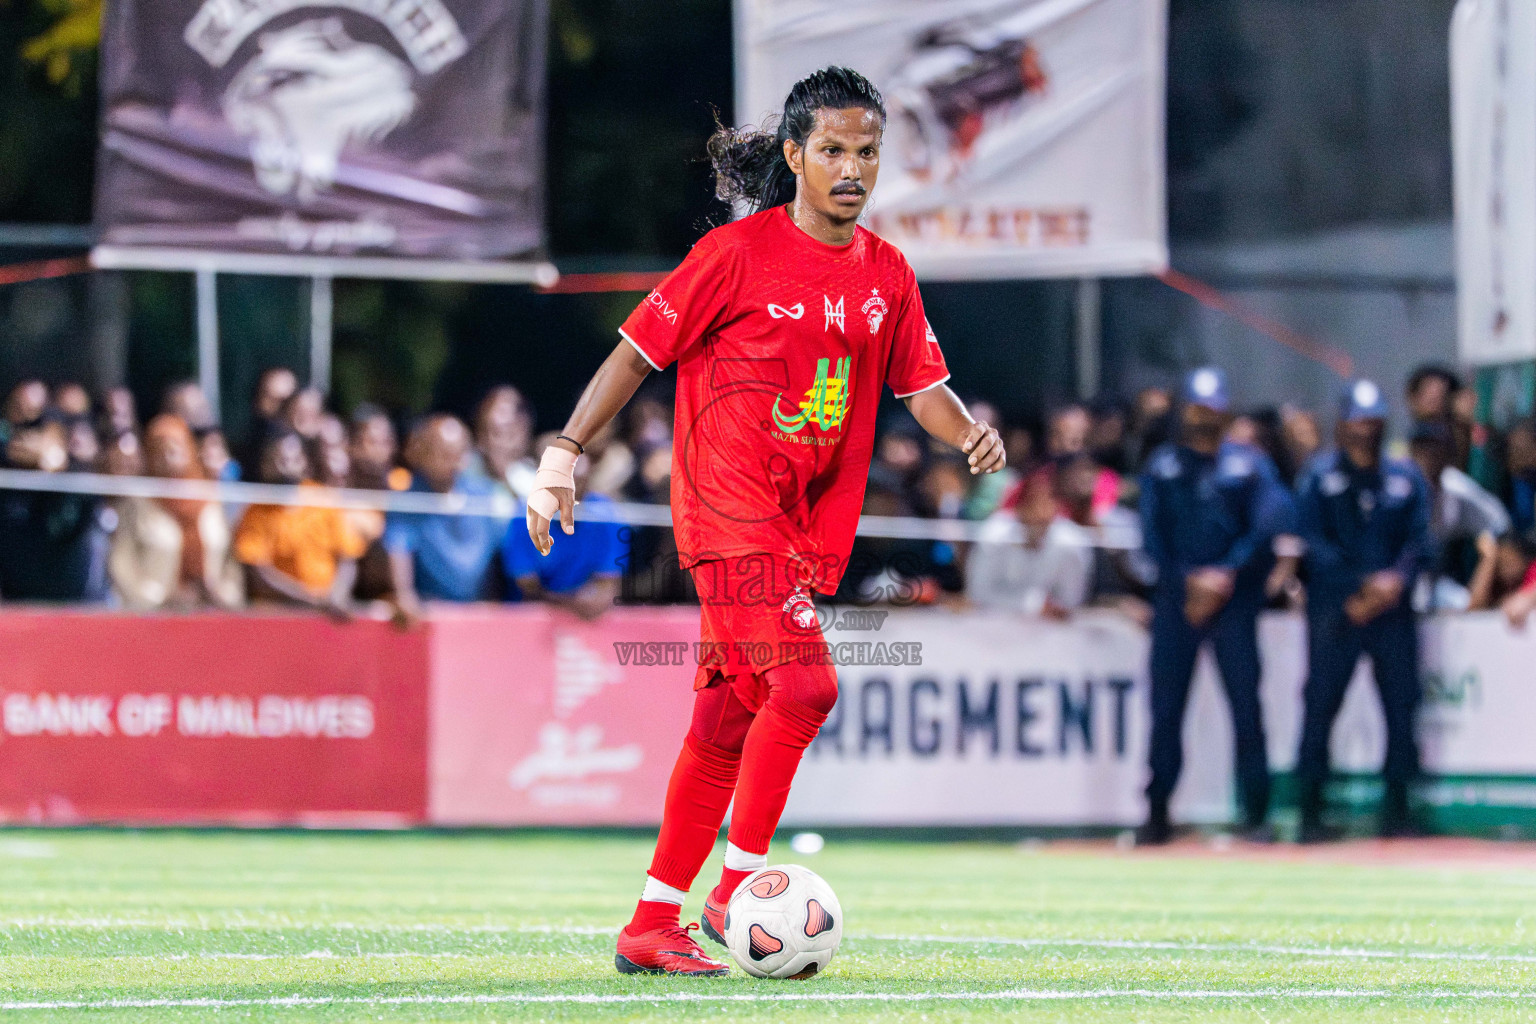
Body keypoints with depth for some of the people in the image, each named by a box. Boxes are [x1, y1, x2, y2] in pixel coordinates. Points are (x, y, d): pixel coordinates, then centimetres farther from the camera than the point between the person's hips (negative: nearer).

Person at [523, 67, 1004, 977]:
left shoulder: (885, 273, 11)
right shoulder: (740, 253, -6)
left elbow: (922, 385, 13)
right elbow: (639, 351, -2)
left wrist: (968, 432, -10)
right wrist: (564, 453, -5)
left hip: (812, 526, 6)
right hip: (727, 504, -6)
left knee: (728, 724, 7)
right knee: (805, 683, -21)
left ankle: (653, 924, 13)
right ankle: (735, 888, -12)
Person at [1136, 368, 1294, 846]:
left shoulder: (1250, 465, 8)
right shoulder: (1162, 466, 12)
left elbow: (1270, 524, -3)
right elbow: (1153, 537, 5)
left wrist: (1227, 574, -13)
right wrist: (1187, 583, -8)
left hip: (1235, 598, -1)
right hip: (1176, 599, 1)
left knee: (1245, 704, -7)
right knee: (1165, 707, -2)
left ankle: (1257, 813, -3)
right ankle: (1157, 813, 3)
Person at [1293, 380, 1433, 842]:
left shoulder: (1406, 476, 11)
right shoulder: (1319, 475, 3)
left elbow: (1420, 542, 5)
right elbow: (1314, 543, -4)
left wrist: (1396, 579, -15)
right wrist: (1357, 590, -13)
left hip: (1393, 608, 2)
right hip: (1334, 608, -2)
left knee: (1401, 701, -2)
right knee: (1320, 703, -6)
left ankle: (1397, 808, 7)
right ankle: (1310, 812, -2)